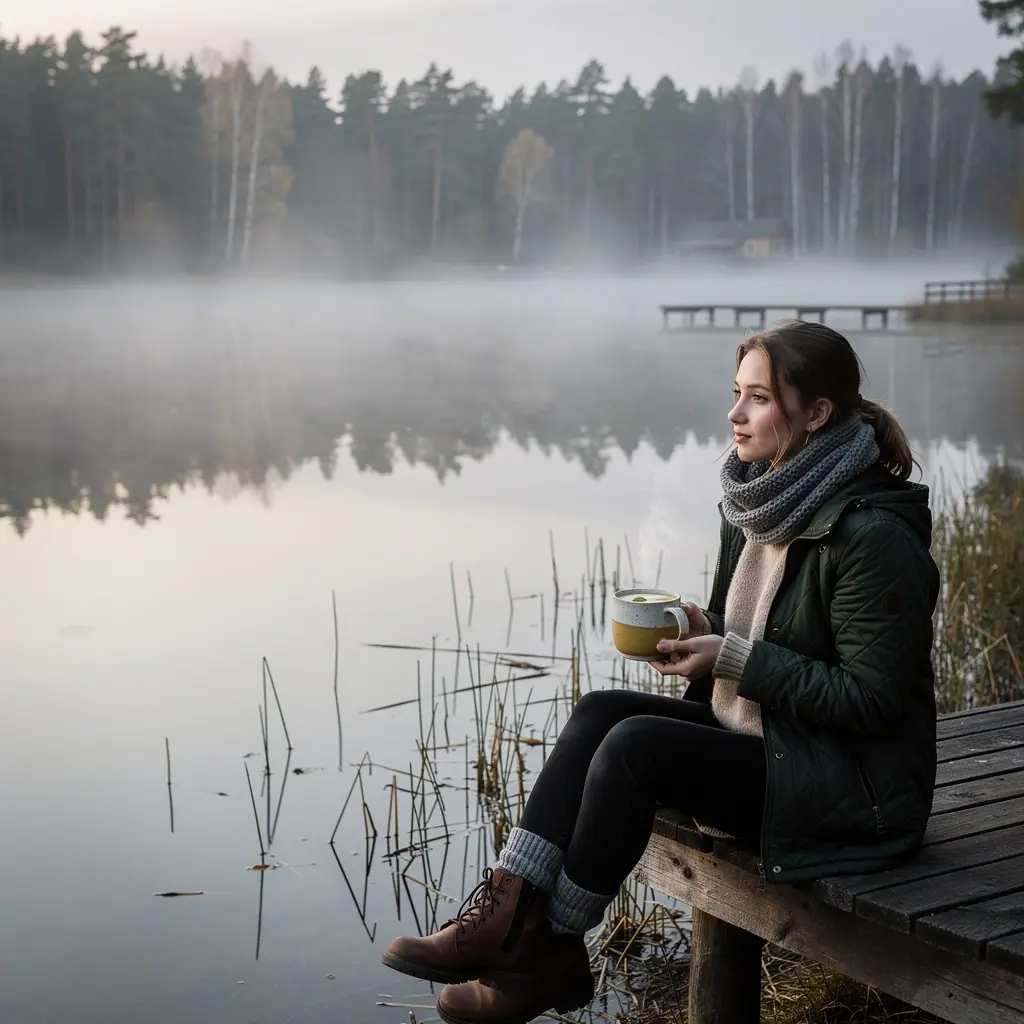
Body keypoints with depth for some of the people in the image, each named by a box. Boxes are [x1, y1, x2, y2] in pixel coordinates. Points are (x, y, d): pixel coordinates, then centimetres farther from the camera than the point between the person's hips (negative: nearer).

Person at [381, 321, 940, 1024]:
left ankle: (551, 953, -7)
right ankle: (508, 916, -15)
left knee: (634, 744, -24)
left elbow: (871, 699, -21)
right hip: (761, 735, 9)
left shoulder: (873, 534, -21)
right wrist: (699, 633, -5)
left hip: (854, 789, -9)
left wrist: (734, 659, -23)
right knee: (600, 711, -10)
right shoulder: (759, 502, 5)